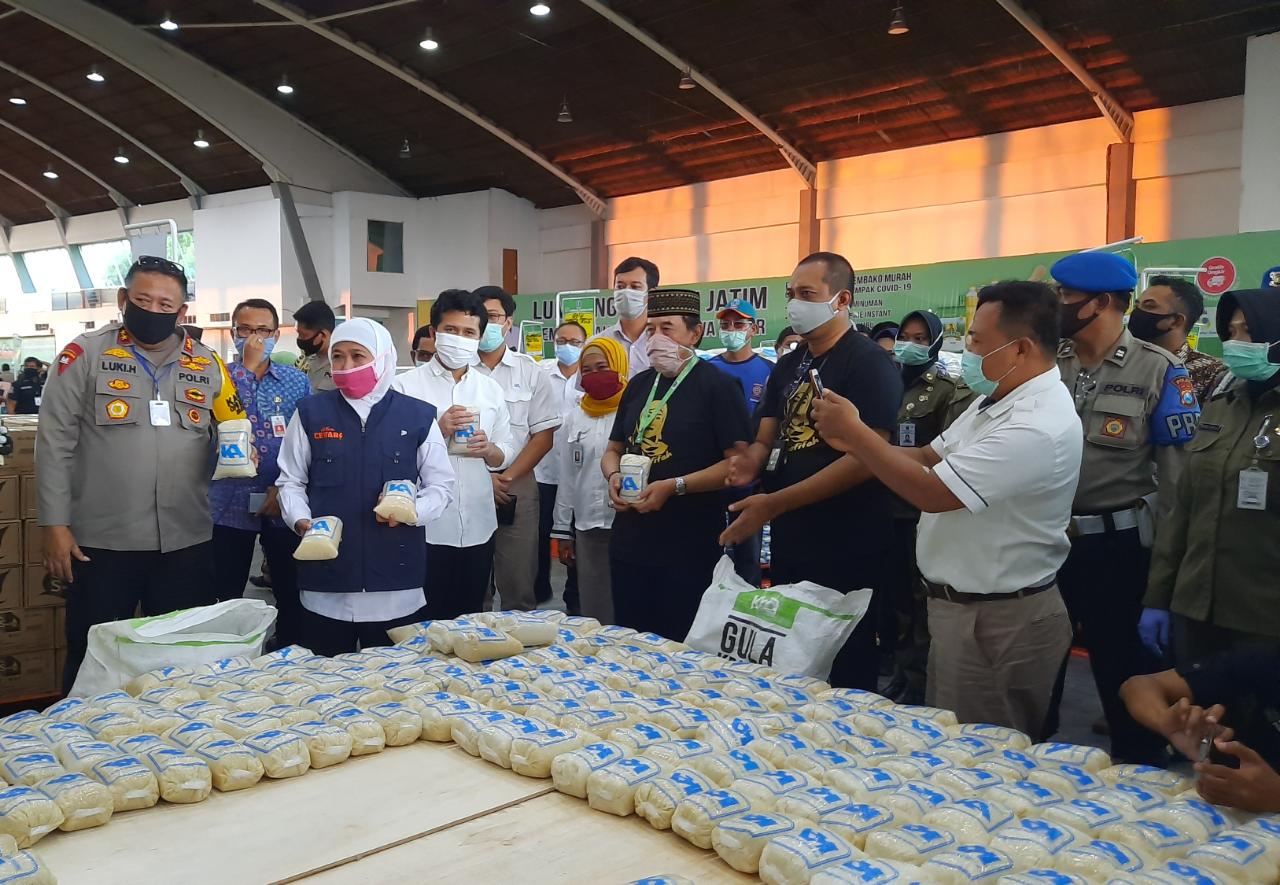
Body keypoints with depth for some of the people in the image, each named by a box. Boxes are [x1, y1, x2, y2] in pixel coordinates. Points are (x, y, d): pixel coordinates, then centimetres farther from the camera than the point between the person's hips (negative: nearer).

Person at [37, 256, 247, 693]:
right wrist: (55, 524, -8)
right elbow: (56, 443, -3)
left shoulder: (207, 365, 8)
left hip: (186, 543, 3)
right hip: (102, 543, -3)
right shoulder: (86, 355, -1)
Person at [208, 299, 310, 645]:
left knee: (292, 595, 5)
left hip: (284, 505, 1)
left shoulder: (297, 381, 6)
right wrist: (248, 365, -15)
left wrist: (284, 487, -11)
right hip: (231, 505, -1)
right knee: (228, 599, 6)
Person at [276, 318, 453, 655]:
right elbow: (291, 482, 11)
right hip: (326, 584, 1)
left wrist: (410, 512, -12)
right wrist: (302, 521, -8)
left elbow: (440, 486, 8)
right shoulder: (311, 413, 6)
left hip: (397, 581, 0)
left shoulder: (418, 416, 4)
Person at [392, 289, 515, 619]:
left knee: (471, 619, 15)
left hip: (478, 526, 4)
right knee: (424, 621, 5)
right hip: (426, 528, -4)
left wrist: (488, 449, -9)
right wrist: (437, 431, -19)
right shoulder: (406, 386, -3)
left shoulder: (491, 390, 11)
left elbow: (506, 456, 12)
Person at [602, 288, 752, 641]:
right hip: (629, 542, 6)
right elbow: (613, 450, 21)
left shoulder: (717, 386, -8)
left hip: (689, 549, -6)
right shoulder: (638, 385, 13)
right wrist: (614, 476, -1)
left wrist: (674, 486, -21)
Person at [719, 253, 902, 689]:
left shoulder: (869, 362, -13)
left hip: (846, 549, -8)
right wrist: (753, 460, -12)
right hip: (789, 539, 8)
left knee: (844, 669, 4)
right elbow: (767, 439, 14)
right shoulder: (788, 366, 13)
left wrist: (774, 503, -23)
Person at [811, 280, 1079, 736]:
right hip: (959, 605, 10)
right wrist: (854, 443, -5)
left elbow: (931, 491, -27)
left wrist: (854, 429, -18)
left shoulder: (1039, 426, -26)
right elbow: (928, 458, 11)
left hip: (998, 621, -10)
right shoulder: (996, 400, 7)